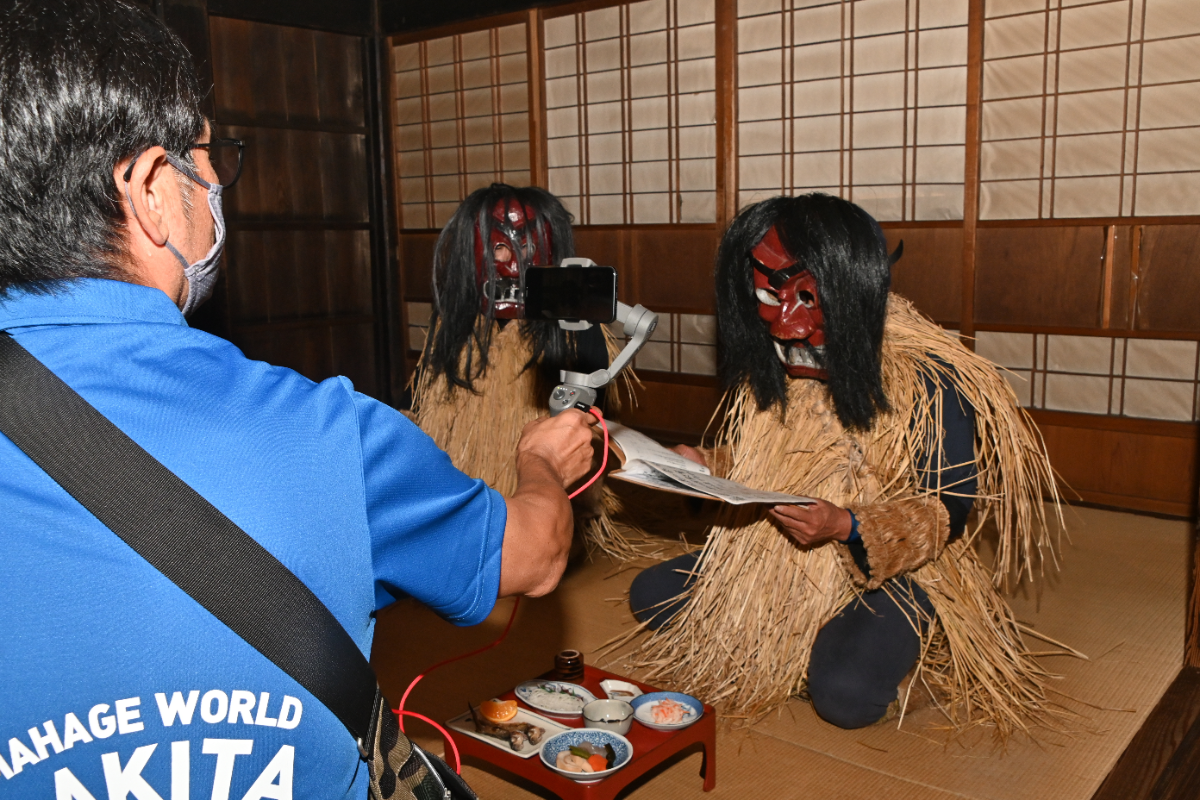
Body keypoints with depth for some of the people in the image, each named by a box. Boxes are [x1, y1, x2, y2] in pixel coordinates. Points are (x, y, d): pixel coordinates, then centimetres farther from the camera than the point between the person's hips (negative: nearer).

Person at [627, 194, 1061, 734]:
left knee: (844, 695, -32)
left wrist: (847, 526, -33)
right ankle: (794, 649, 3)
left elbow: (946, 510, -16)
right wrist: (701, 467, -10)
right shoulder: (767, 372, 0)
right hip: (773, 562, 6)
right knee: (649, 594, -3)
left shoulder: (929, 381, -19)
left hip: (887, 572, -6)